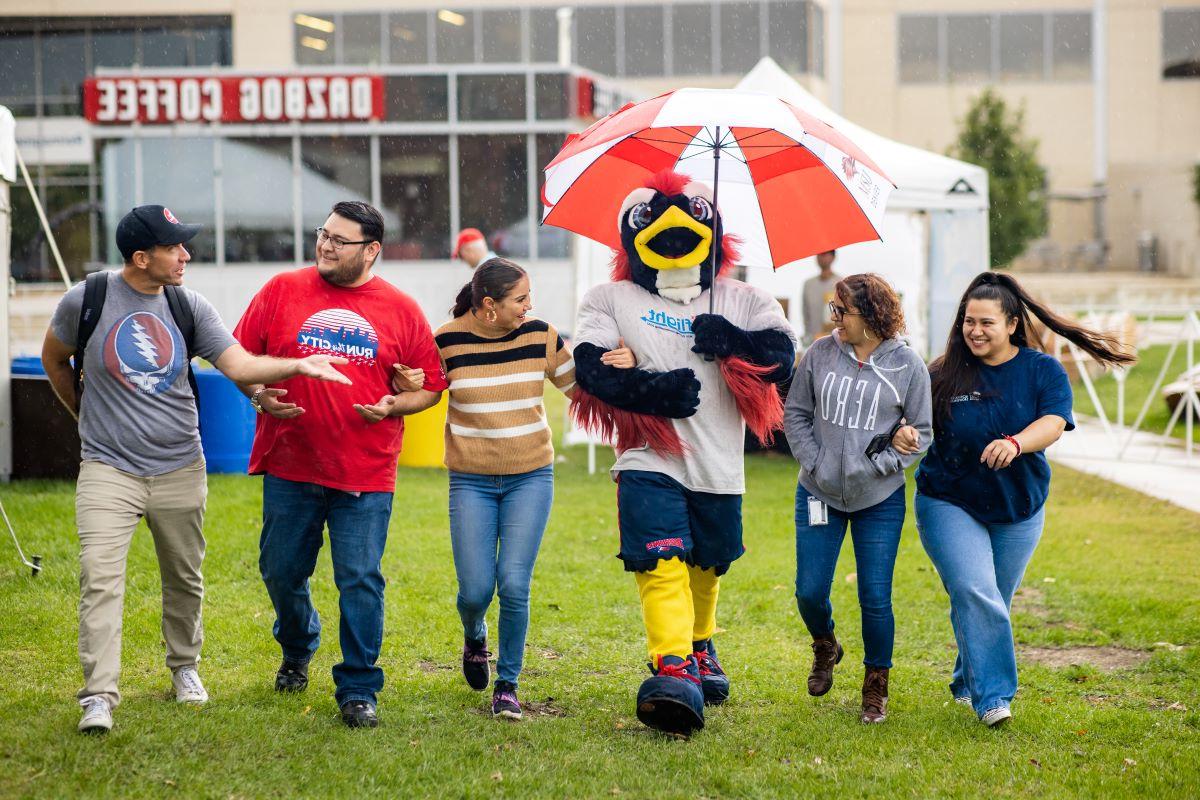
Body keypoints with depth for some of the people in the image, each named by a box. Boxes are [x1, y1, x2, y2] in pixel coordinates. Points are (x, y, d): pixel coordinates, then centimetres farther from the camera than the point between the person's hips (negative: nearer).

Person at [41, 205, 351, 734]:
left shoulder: (189, 307, 0)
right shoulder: (87, 300, -7)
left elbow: (238, 364, -6)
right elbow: (54, 358, 11)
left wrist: (298, 366, -20)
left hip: (180, 470, 3)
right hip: (108, 468, -3)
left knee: (185, 580, 13)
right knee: (100, 578, -13)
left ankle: (184, 667, 34)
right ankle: (98, 696, -11)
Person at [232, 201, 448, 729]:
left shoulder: (401, 310, 3)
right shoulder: (282, 291, 4)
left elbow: (431, 383, 8)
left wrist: (395, 405, -10)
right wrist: (258, 395, -10)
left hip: (365, 475, -2)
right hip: (289, 467, 2)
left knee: (360, 581, -5)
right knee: (281, 573, 13)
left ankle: (358, 690, 5)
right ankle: (297, 652, 41)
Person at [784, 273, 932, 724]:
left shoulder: (906, 365, -6)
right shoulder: (820, 354, -3)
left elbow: (921, 431, 0)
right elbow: (796, 413, 5)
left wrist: (882, 464, -13)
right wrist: (814, 463, -6)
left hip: (880, 500, -2)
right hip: (819, 494, 2)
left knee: (875, 599, -1)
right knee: (810, 593, 2)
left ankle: (876, 689, 18)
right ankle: (824, 648, 36)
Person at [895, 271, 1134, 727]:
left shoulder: (1043, 372, -5)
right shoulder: (943, 376, -6)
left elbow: (1053, 424, -20)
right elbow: (915, 423, -2)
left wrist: (1015, 443, -40)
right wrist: (903, 434, -27)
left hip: (1017, 510, 2)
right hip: (949, 505, -2)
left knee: (992, 604, 14)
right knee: (975, 596, -18)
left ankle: (967, 684, 36)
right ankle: (992, 698, -16)